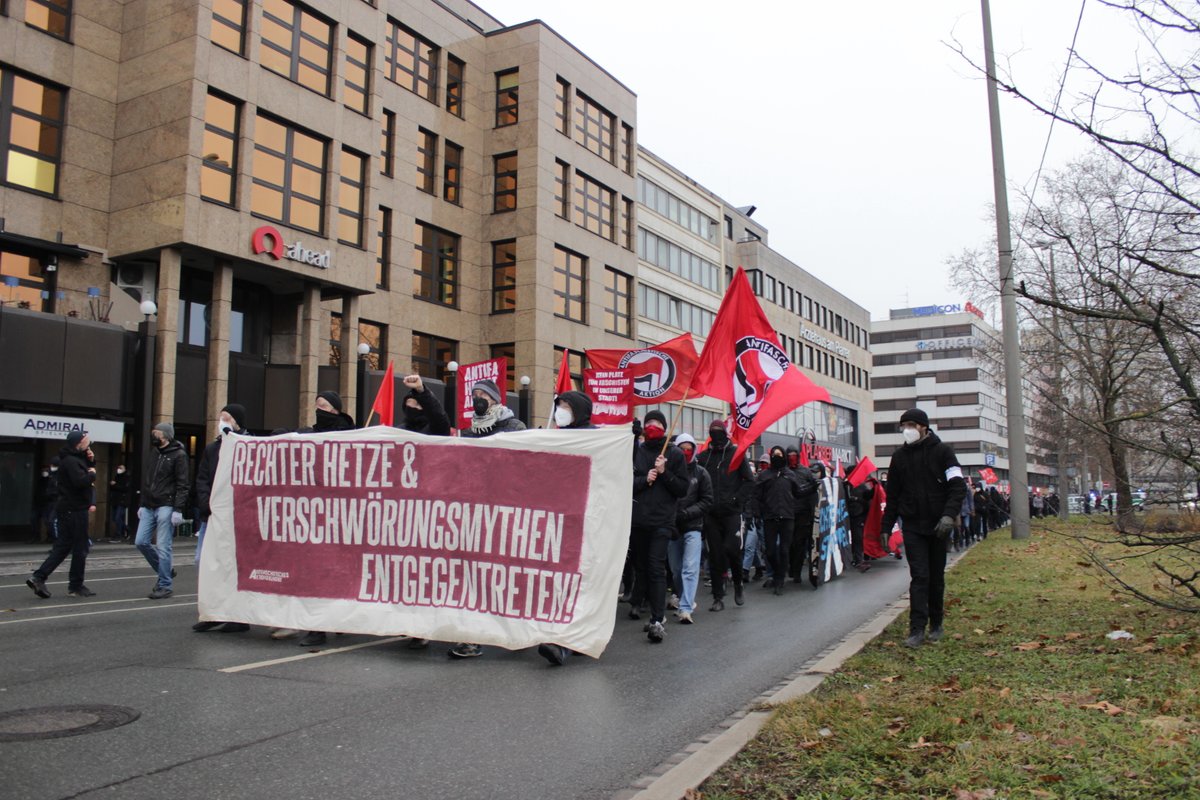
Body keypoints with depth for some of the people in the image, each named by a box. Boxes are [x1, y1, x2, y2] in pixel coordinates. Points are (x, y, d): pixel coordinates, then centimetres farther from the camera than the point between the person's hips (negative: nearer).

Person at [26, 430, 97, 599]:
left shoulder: (77, 458, 14)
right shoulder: (70, 461, -17)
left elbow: (88, 469, 23)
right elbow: (80, 481, -30)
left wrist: (91, 462, 5)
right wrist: (92, 474, -12)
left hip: (68, 508, 10)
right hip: (74, 509, -10)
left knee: (62, 547, 12)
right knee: (80, 547, 0)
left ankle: (39, 577, 5)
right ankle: (76, 586, 7)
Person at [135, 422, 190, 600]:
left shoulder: (178, 455, -6)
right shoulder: (155, 453, 17)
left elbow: (182, 484, -11)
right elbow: (147, 480, 22)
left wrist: (178, 510, -17)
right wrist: (142, 504, 16)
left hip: (166, 507, -8)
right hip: (149, 507, 8)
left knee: (163, 547, -5)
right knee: (140, 542, 5)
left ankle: (165, 586, 3)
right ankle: (165, 571, 22)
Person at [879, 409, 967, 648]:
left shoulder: (942, 451, -3)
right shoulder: (899, 456, 7)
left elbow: (958, 486, -9)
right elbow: (892, 495, 12)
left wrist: (949, 515, -22)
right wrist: (886, 526, 10)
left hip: (938, 526, -1)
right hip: (912, 527, 1)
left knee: (936, 577, 10)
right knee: (919, 576, -7)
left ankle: (936, 625, 23)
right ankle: (917, 629, -7)